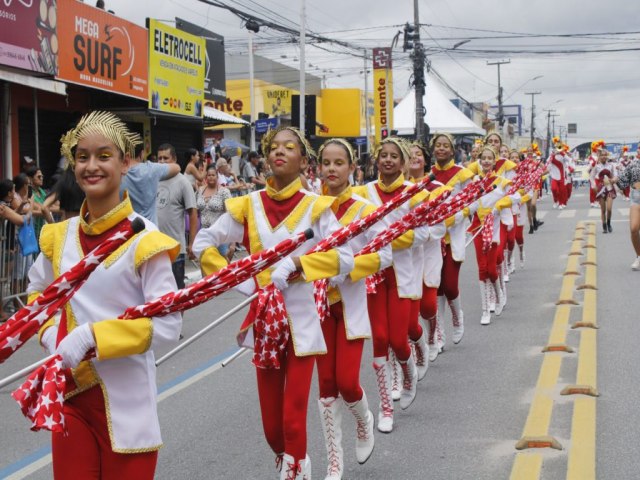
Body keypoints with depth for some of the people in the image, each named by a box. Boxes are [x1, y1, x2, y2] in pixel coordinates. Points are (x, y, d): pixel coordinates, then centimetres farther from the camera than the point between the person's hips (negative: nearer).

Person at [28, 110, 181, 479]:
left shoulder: (143, 239, -13)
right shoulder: (61, 236, 4)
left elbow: (168, 327, -18)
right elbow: (38, 291, 22)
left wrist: (91, 336, -22)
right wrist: (52, 337, 2)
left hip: (126, 400, -5)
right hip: (70, 394, 5)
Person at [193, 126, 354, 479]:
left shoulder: (315, 207, -6)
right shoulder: (248, 206, 0)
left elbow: (345, 258, -13)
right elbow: (202, 243, 6)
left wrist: (295, 263, -23)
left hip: (302, 321, -3)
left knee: (293, 419, -7)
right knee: (271, 422, 11)